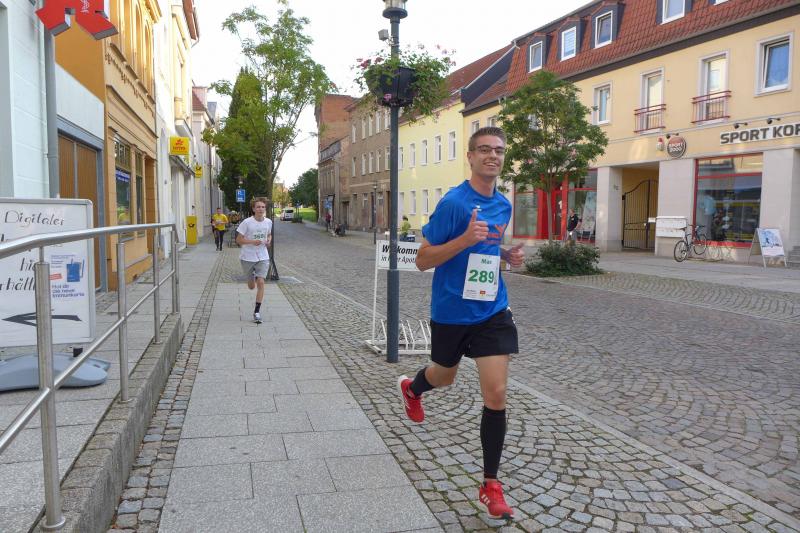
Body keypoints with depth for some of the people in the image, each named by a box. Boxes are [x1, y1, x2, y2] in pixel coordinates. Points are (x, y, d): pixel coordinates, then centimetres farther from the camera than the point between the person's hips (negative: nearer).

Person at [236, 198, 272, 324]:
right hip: (247, 258, -1)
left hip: (263, 258, 2)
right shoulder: (247, 222, -13)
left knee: (260, 282, -14)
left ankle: (257, 311, -4)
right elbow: (238, 239, -9)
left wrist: (269, 240, -3)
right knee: (251, 286, 12)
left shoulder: (268, 222, -1)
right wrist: (252, 241, -24)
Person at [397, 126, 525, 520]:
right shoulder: (453, 202, -15)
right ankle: (411, 388, 59)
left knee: (496, 394, -5)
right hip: (451, 311, -4)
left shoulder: (503, 206, 5)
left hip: (492, 311, 4)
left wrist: (507, 256, 0)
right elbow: (423, 260, -14)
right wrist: (465, 239, -29)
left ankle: (490, 487, 10)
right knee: (444, 377, 20)